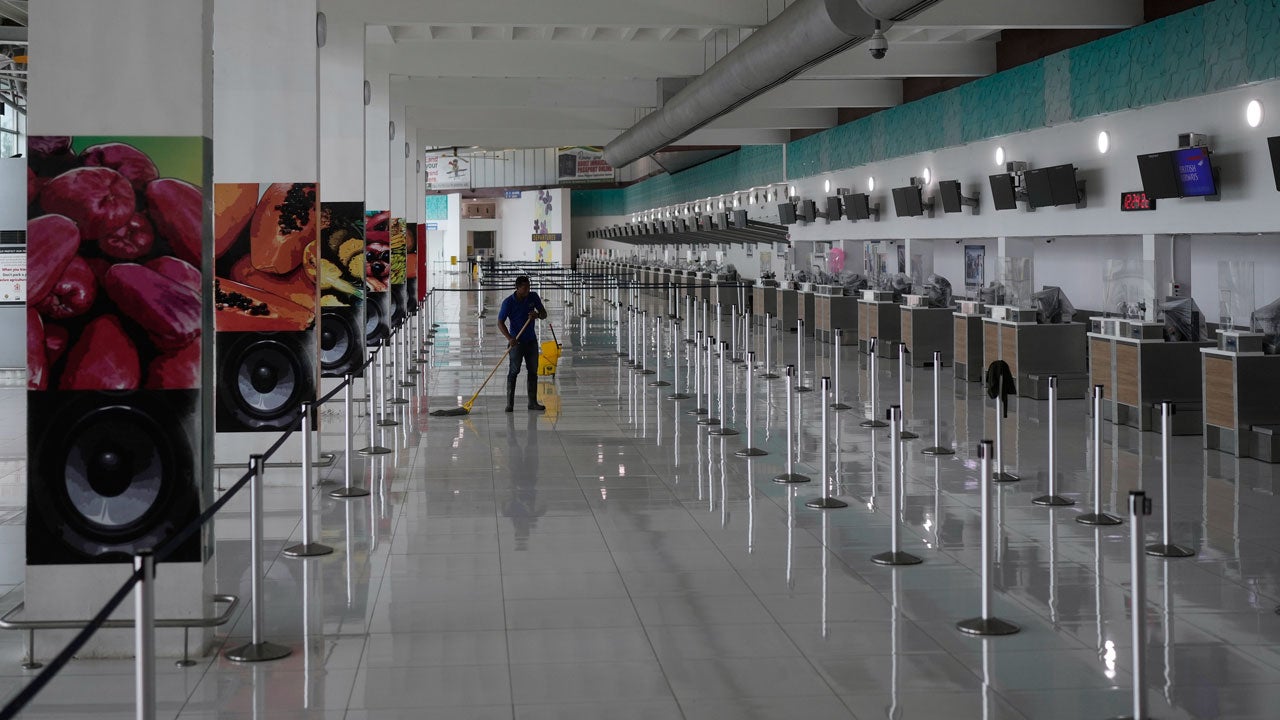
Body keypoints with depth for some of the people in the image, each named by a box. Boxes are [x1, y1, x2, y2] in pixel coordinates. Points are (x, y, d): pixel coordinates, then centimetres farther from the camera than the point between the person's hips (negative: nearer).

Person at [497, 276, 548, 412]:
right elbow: (500, 323, -12)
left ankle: (532, 402, 14)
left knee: (533, 371, 7)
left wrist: (537, 314, -18)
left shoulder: (533, 297, 0)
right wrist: (509, 338, -26)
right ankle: (510, 403, -6)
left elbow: (544, 315, 6)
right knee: (514, 371, -9)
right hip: (516, 341, -5)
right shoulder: (508, 302, -13)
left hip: (531, 340, 5)